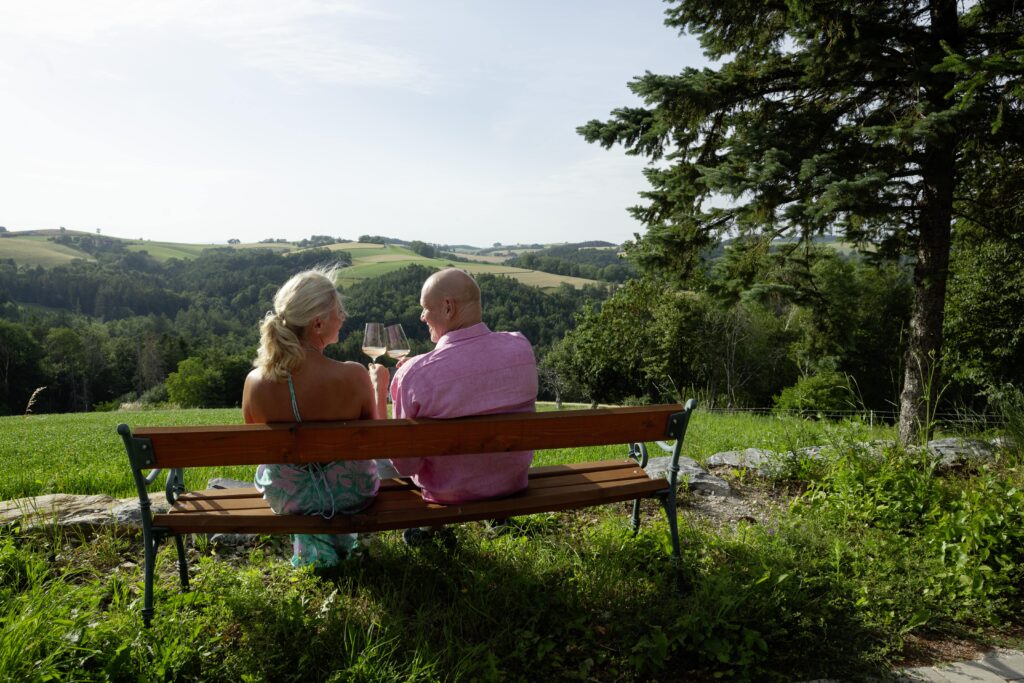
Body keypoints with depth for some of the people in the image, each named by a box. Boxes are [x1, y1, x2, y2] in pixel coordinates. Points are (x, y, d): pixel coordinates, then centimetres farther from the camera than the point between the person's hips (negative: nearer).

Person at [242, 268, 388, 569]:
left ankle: (308, 538, 31)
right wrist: (379, 389, 3)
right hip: (350, 495, -2)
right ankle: (334, 539, 41)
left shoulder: (255, 382, -21)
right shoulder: (353, 376, -29)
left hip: (285, 498, 2)